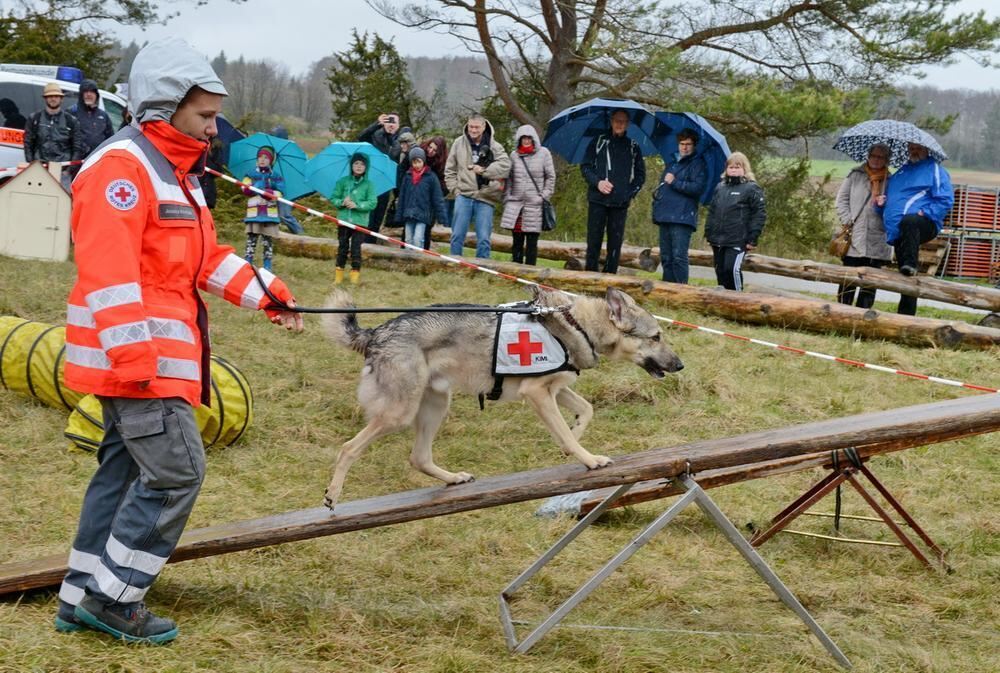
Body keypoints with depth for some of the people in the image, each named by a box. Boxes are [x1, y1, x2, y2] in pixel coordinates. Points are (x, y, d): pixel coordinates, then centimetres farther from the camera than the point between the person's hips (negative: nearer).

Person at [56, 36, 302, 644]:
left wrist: (264, 294, 14)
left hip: (155, 356, 11)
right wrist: (133, 356, -26)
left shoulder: (176, 171, 18)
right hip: (137, 355, -11)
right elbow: (108, 271, -22)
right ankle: (113, 597, 0)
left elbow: (204, 253, 24)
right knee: (177, 470, -9)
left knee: (125, 468, 14)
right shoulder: (122, 166, -15)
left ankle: (84, 597, 21)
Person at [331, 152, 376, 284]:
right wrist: (342, 202, -15)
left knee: (356, 247, -3)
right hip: (344, 220, 2)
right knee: (342, 246, 6)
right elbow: (333, 198, 6)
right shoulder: (343, 182, 6)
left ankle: (355, 272, 5)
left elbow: (373, 203, -6)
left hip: (360, 221, -2)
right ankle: (339, 271, 16)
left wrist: (357, 205, -18)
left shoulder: (369, 184, 1)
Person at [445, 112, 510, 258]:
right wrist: (455, 188, 3)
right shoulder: (459, 143, 6)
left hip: (485, 198, -1)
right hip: (464, 196, 1)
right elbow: (450, 170, 13)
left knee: (483, 238, 1)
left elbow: (505, 165, -12)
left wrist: (484, 170, -20)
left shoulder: (494, 146, 2)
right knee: (457, 235, 2)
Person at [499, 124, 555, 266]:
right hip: (515, 203, 3)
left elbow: (550, 177, 6)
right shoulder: (514, 155, 9)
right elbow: (508, 179, 13)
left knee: (532, 242, 0)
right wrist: (506, 199, 6)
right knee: (517, 241, 6)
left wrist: (545, 197, -2)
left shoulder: (544, 153, 2)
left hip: (535, 204, -2)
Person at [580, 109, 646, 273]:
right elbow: (585, 166, 7)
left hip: (620, 203, 1)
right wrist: (597, 182, -10)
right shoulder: (599, 142, 9)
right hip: (597, 200, -1)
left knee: (615, 243, 0)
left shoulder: (633, 147, 12)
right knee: (594, 240, -2)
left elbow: (640, 175, 14)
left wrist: (631, 193, -1)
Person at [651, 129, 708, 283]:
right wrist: (656, 196, 16)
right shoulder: (671, 164, 24)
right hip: (665, 217, 7)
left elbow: (698, 188, -13)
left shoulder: (698, 164, 1)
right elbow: (661, 188, 35)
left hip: (683, 218, -7)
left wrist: (675, 182, -12)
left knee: (679, 257, -14)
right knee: (666, 257, 7)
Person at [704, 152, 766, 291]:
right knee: (720, 271, 9)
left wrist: (752, 238, -12)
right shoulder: (720, 188, 16)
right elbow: (712, 212, 22)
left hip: (738, 241, -6)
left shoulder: (751, 189, -3)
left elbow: (760, 214, -7)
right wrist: (709, 232, 15)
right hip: (718, 240, 6)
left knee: (732, 268, -17)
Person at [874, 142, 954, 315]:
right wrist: (881, 202, 14)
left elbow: (946, 200, -4)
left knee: (909, 221, -41)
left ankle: (910, 265, -37)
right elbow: (890, 200, 37)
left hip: (925, 225, -6)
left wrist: (925, 213, -15)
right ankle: (905, 315, 5)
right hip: (898, 232, 6)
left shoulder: (935, 169, 7)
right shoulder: (900, 173, 26)